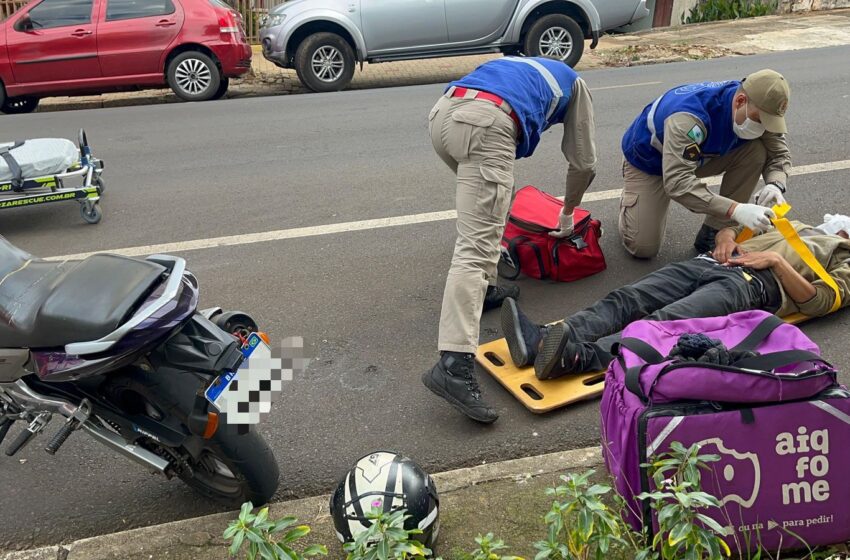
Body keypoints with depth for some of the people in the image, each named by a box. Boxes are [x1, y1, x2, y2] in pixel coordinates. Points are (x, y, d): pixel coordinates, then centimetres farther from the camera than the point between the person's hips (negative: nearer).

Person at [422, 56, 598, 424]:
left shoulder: (516, 66, 45)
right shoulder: (574, 83, 32)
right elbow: (583, 162, 32)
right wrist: (568, 214, 48)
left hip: (442, 113, 6)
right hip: (487, 125, -6)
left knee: (486, 209, 31)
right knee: (477, 247, -14)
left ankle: (484, 289, 28)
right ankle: (453, 365, -24)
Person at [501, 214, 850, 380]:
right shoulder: (794, 226, 41)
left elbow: (817, 302, 4)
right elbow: (732, 227, 35)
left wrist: (776, 260, -4)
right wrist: (726, 236, 11)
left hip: (755, 282, -6)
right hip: (713, 262, 6)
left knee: (667, 322, -34)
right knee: (626, 300, -21)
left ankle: (579, 357, -56)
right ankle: (541, 340, -39)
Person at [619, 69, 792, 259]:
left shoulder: (757, 111, -21)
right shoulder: (688, 117, -42)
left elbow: (779, 153, -10)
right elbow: (677, 182, -49)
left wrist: (775, 185, -33)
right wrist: (735, 210, -56)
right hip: (648, 163, -5)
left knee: (756, 151, -21)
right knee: (644, 248, -13)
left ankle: (714, 233, -8)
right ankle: (630, 200, 20)